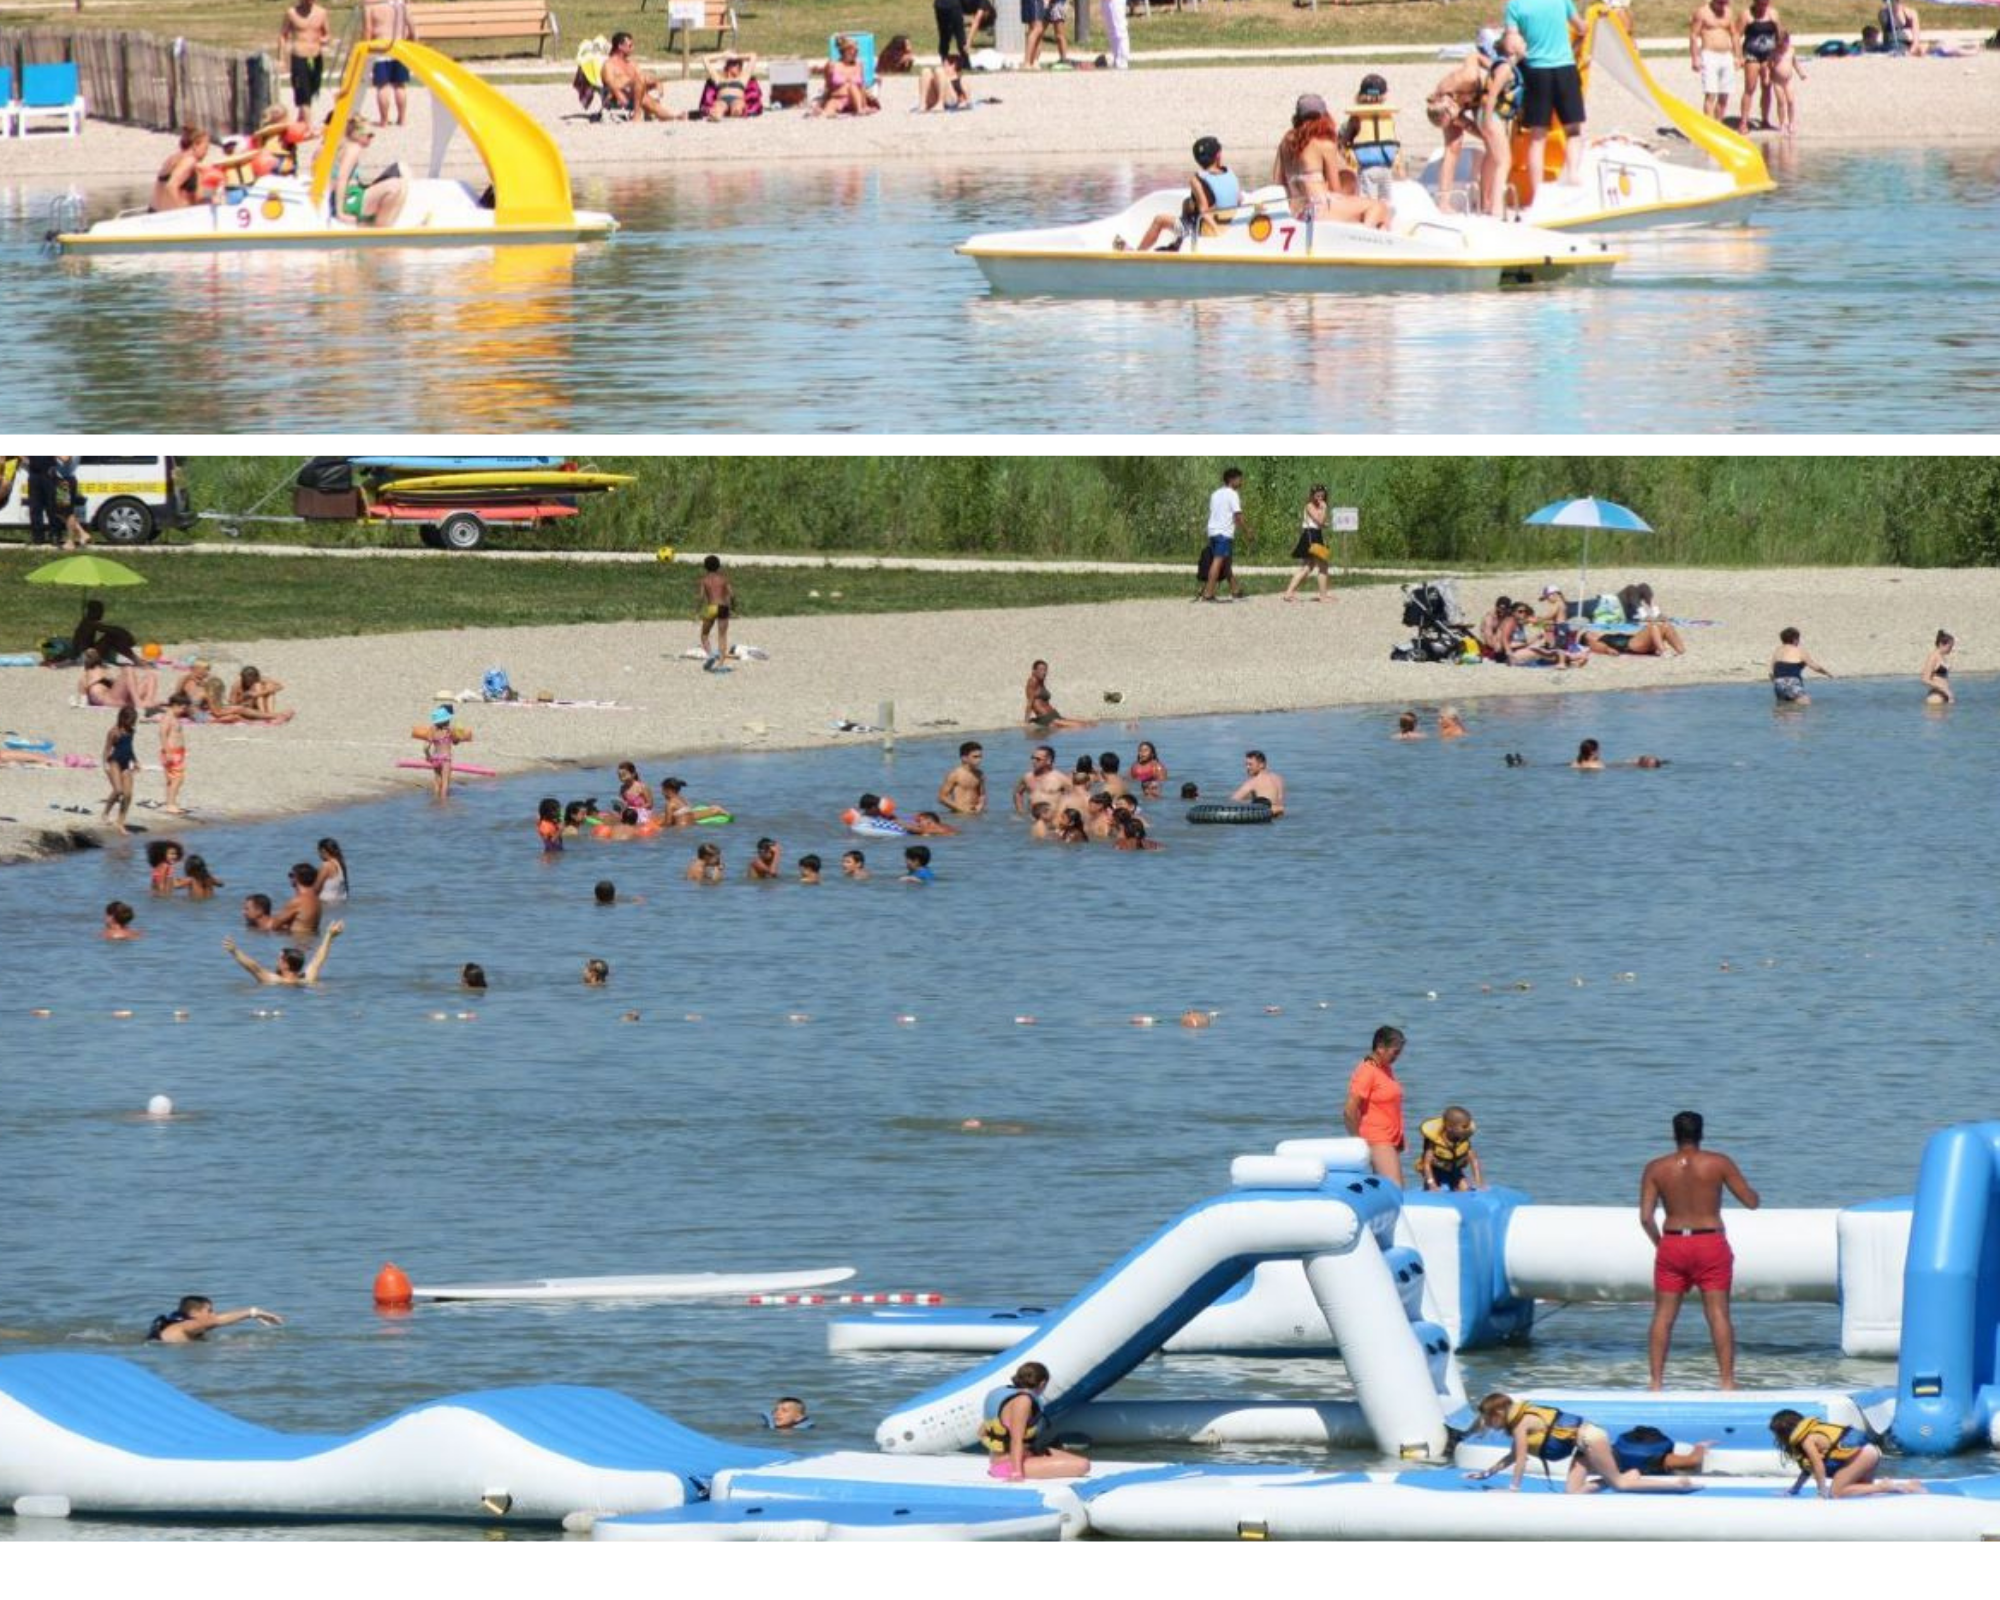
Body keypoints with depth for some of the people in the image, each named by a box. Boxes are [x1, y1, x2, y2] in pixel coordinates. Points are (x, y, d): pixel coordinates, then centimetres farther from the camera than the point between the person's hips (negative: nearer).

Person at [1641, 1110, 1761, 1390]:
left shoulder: (1655, 1168, 0)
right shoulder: (1718, 1163, -3)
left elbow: (1646, 1217, -4)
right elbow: (1751, 1201, 0)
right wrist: (1746, 1186, 23)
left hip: (1672, 1244, 1)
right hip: (1711, 1244, -1)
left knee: (1663, 1315, 7)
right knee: (1718, 1314, 0)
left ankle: (1655, 1381, 3)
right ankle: (1726, 1381, -4)